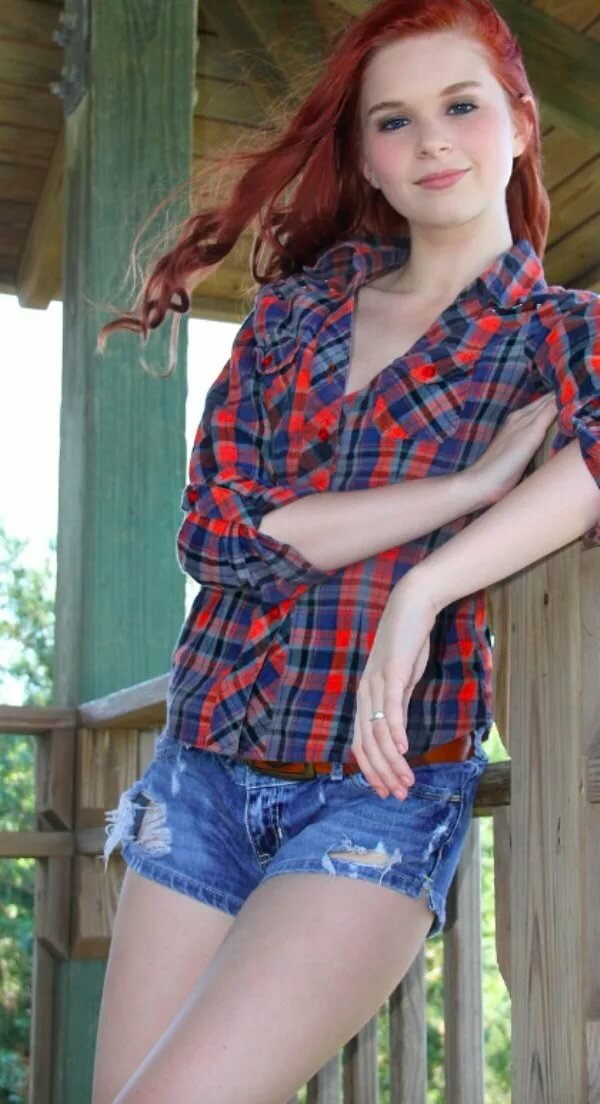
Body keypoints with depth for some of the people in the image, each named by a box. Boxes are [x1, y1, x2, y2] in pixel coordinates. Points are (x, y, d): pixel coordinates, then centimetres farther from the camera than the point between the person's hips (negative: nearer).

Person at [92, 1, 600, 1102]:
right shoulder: (297, 305, 9)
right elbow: (213, 528, -5)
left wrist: (423, 591, -31)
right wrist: (473, 482, -12)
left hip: (382, 797, -3)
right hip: (203, 773, 4)